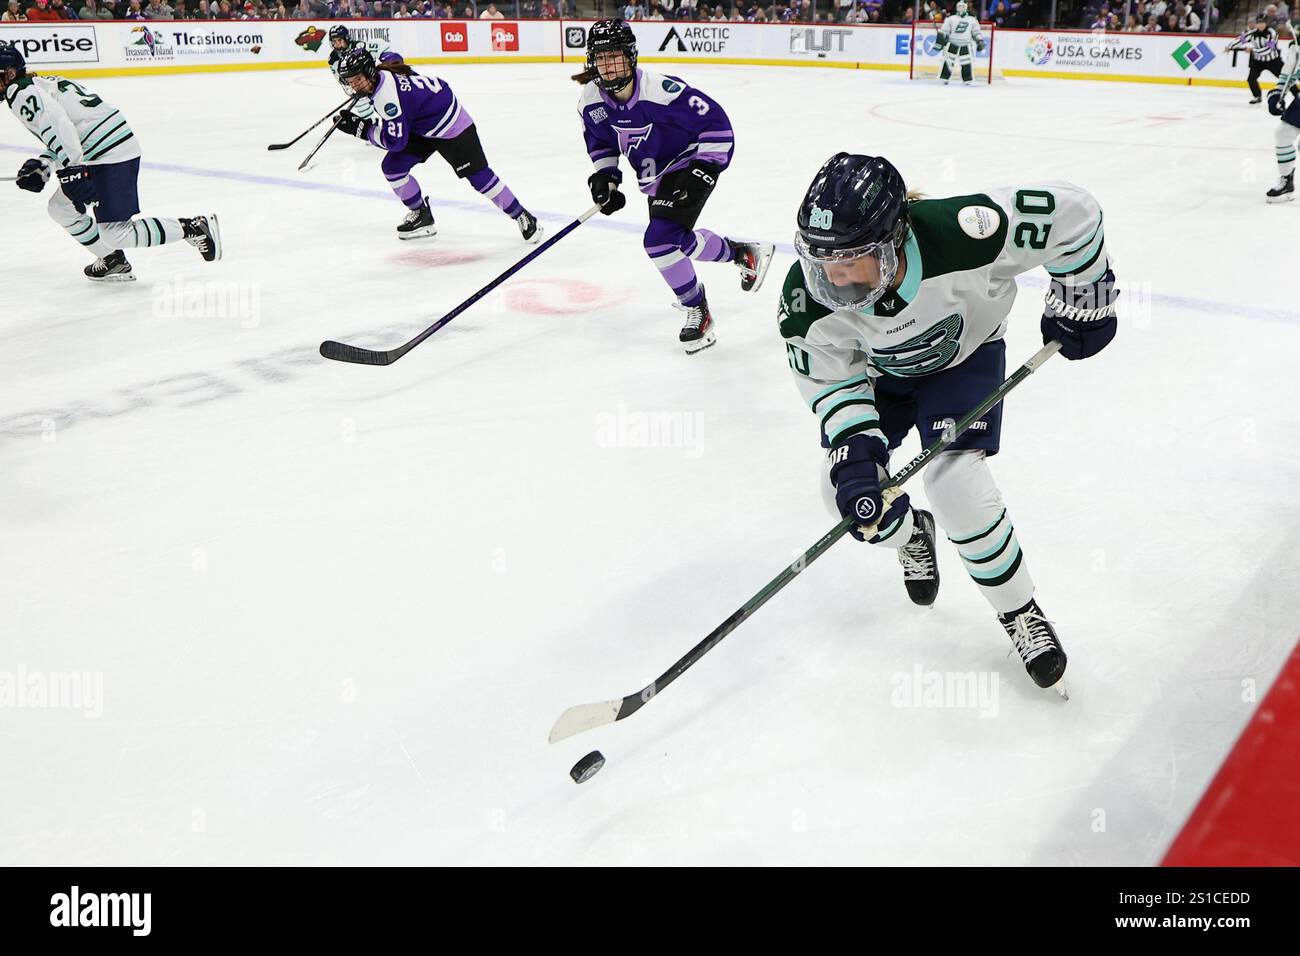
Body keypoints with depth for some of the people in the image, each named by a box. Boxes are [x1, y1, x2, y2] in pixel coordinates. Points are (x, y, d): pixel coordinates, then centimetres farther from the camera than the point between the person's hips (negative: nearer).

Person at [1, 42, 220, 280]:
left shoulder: (20, 93, -8)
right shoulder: (39, 85, 24)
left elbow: (56, 124, -26)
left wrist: (71, 171, -29)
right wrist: (41, 165, 15)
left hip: (111, 155, -11)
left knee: (114, 233, -11)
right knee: (61, 208, 19)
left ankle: (193, 227, -6)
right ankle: (112, 260, 25)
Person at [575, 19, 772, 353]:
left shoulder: (662, 90, -30)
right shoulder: (591, 100, -9)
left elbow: (716, 122, -23)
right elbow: (600, 141, 11)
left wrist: (705, 169, -24)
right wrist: (603, 177, -4)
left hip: (690, 168, -8)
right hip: (656, 178, 8)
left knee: (661, 239, -22)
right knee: (679, 241, 16)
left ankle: (697, 311, 0)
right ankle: (745, 253, 43)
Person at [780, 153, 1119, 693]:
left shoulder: (958, 234, -43)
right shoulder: (808, 295, -33)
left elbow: (1071, 212, -28)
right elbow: (830, 376, -17)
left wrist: (1083, 301, -15)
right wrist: (855, 452, -30)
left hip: (963, 355, -3)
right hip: (878, 369, 3)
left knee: (955, 482, -21)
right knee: (846, 491, -1)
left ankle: (1020, 613, 2)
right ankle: (910, 533, 37)